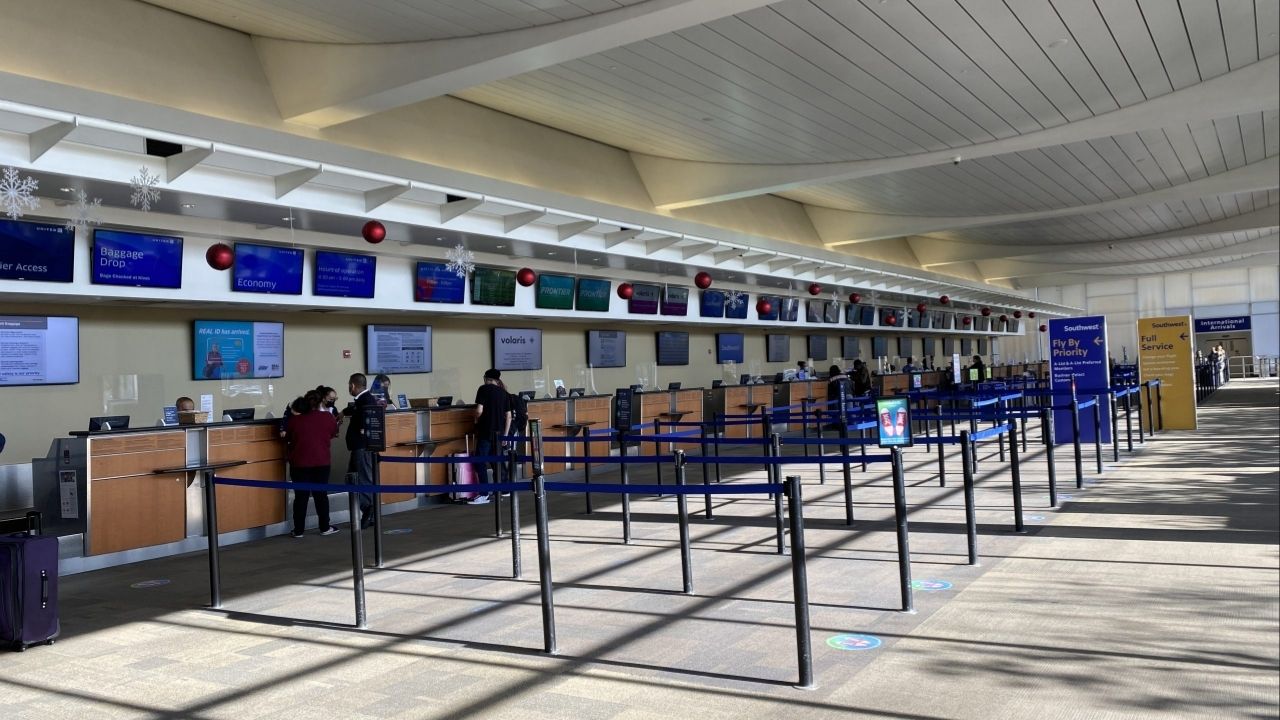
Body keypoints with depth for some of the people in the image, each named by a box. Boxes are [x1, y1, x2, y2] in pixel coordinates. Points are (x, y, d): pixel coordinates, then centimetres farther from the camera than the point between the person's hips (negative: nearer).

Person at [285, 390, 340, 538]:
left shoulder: (295, 420, -7)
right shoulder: (328, 417, -6)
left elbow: (287, 440, 7)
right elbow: (333, 434, 12)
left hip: (300, 462, 0)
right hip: (322, 461, 1)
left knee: (301, 496, 6)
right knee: (321, 494, 10)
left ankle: (298, 530, 9)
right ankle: (325, 527, 14)